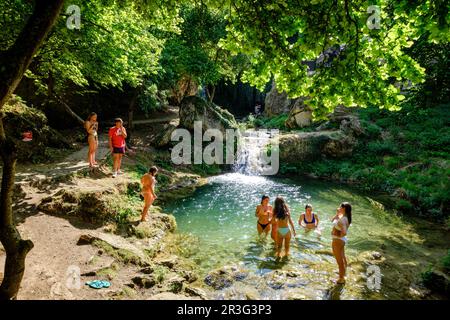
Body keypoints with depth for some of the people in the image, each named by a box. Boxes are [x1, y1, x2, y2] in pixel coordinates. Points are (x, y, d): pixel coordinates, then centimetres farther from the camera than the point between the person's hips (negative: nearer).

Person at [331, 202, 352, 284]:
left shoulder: (342, 220, -27)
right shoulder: (345, 217, 2)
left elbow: (344, 233, -35)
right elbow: (332, 220, 16)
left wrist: (337, 235, -19)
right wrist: (337, 214, 2)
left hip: (338, 241, -10)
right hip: (342, 240, 10)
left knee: (339, 260, 4)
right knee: (343, 258, 24)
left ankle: (341, 279, 18)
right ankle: (343, 276, 42)